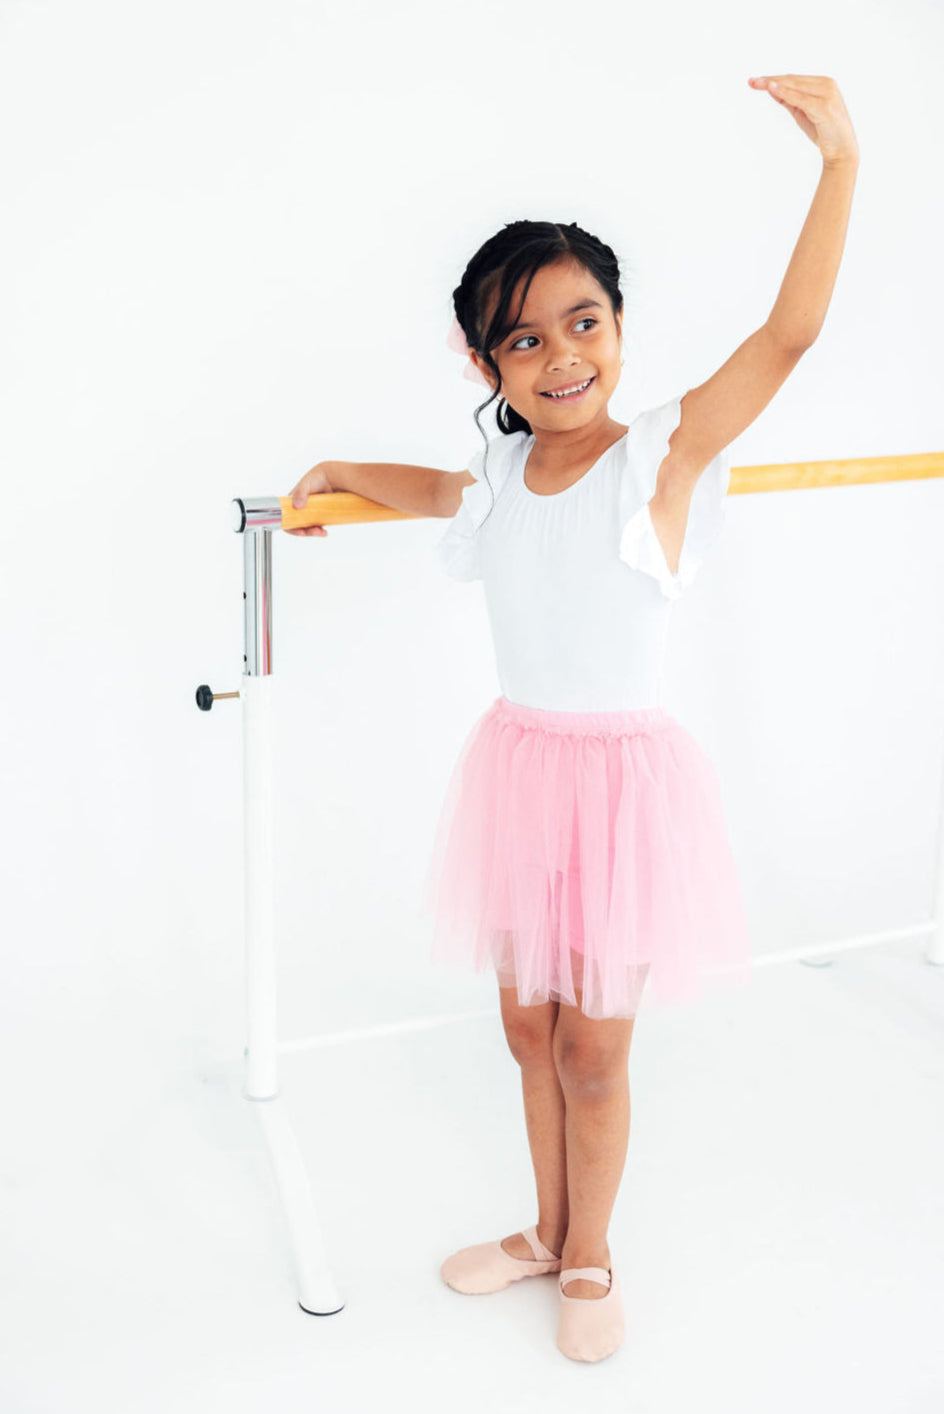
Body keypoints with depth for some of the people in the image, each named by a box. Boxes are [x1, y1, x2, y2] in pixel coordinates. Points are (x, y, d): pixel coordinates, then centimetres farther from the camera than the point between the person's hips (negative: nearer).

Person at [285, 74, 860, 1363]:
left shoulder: (664, 454, -12)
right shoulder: (500, 475, 2)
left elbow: (789, 333, -22)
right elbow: (436, 491, 27)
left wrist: (840, 158, -25)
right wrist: (339, 472, 22)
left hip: (625, 774, -5)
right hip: (519, 763, 5)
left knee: (593, 1046, 6)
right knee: (528, 1024, 17)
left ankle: (591, 1260, 30)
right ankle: (547, 1232, 39)